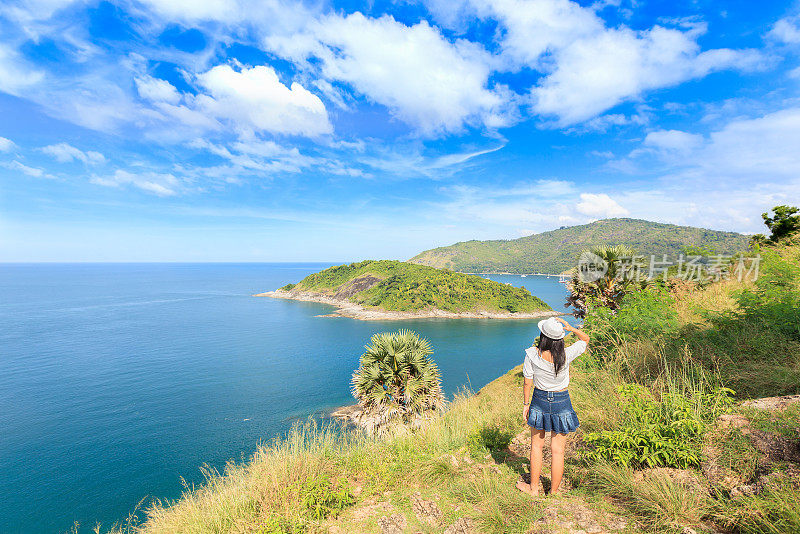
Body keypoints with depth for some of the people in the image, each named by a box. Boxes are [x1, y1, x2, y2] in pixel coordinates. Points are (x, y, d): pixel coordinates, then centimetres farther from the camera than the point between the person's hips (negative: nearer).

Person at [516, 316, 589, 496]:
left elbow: (527, 383, -11)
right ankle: (554, 492, 27)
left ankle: (534, 487, 32)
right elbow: (585, 339, -1)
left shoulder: (532, 354, -20)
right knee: (557, 451, 13)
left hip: (539, 400, 0)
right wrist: (570, 328, -17)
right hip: (562, 403, 0)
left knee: (536, 445, 19)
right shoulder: (566, 355, -20)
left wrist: (526, 404, 4)